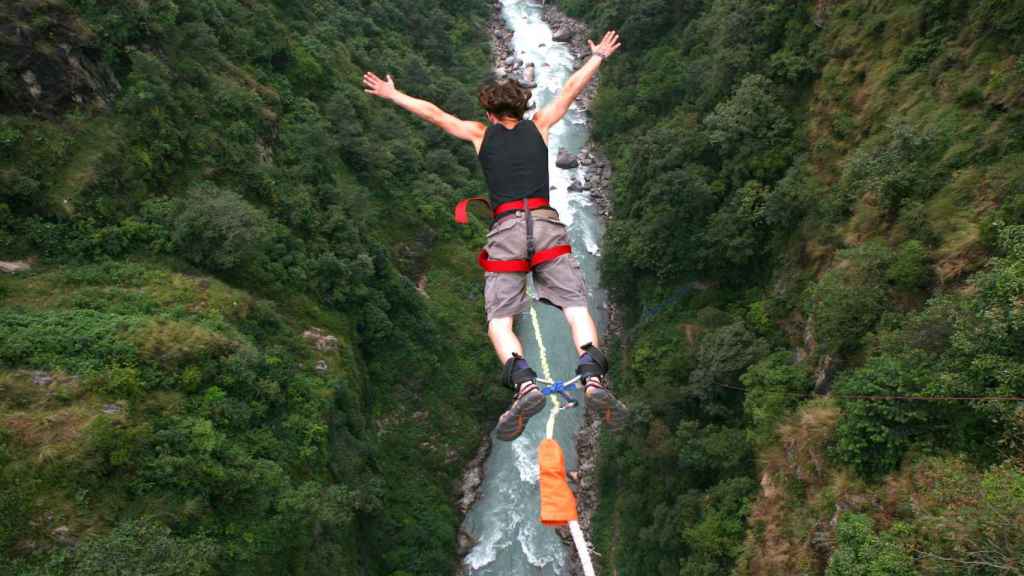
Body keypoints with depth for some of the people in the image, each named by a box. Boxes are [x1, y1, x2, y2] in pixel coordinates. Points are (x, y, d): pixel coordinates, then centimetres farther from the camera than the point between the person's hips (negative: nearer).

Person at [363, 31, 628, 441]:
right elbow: (570, 91, 30)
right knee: (575, 306, -3)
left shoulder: (480, 133, 17)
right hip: (546, 224, 1)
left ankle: (524, 383, -25)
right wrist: (598, 56, 44)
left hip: (506, 228, -1)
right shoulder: (538, 126, 19)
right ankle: (593, 378, -28)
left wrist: (392, 95, 35)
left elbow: (433, 113, 22)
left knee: (499, 319, 1)